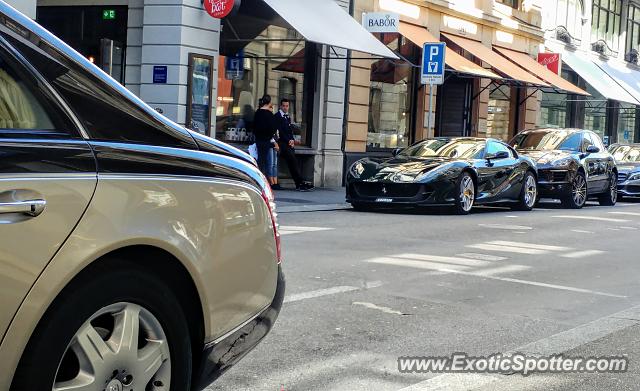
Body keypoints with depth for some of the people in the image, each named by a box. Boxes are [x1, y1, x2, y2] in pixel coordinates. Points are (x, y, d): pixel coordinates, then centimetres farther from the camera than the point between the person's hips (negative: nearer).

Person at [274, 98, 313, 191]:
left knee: (292, 162, -10)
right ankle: (301, 183, -26)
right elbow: (279, 131, -7)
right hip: (282, 142, -7)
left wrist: (292, 140, 3)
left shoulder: (288, 117, 24)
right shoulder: (277, 116, 1)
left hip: (289, 142, 7)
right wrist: (288, 141, -11)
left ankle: (298, 185, -17)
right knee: (292, 160, -23)